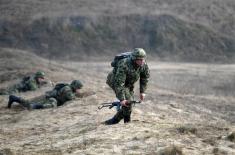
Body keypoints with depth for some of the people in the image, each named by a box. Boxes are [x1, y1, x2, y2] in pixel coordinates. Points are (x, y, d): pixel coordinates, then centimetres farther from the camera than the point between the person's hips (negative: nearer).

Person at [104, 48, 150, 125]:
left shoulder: (144, 64, -20)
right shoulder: (124, 66, -40)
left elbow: (145, 77, -1)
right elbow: (119, 84, -39)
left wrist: (142, 92, -3)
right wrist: (122, 99, -40)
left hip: (129, 83, 7)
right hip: (115, 81, -7)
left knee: (129, 104, 3)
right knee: (127, 101, -23)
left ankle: (115, 120, 16)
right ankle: (127, 121, -7)